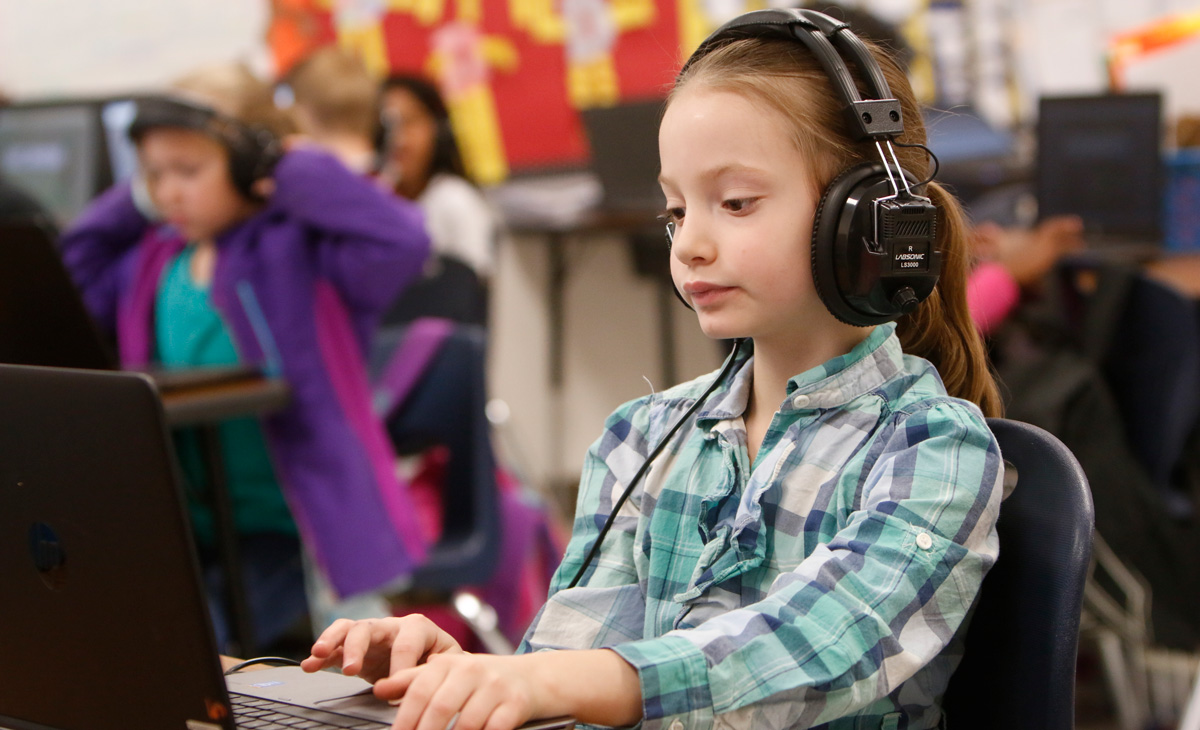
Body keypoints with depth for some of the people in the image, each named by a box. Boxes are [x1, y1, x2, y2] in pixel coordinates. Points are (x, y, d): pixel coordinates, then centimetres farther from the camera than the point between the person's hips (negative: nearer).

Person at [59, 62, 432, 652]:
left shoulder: (301, 250, -9)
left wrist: (296, 173, -16)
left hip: (281, 530, -7)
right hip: (182, 525, 7)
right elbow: (72, 272, 27)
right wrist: (136, 200, 14)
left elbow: (400, 242, -27)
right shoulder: (154, 261, 13)